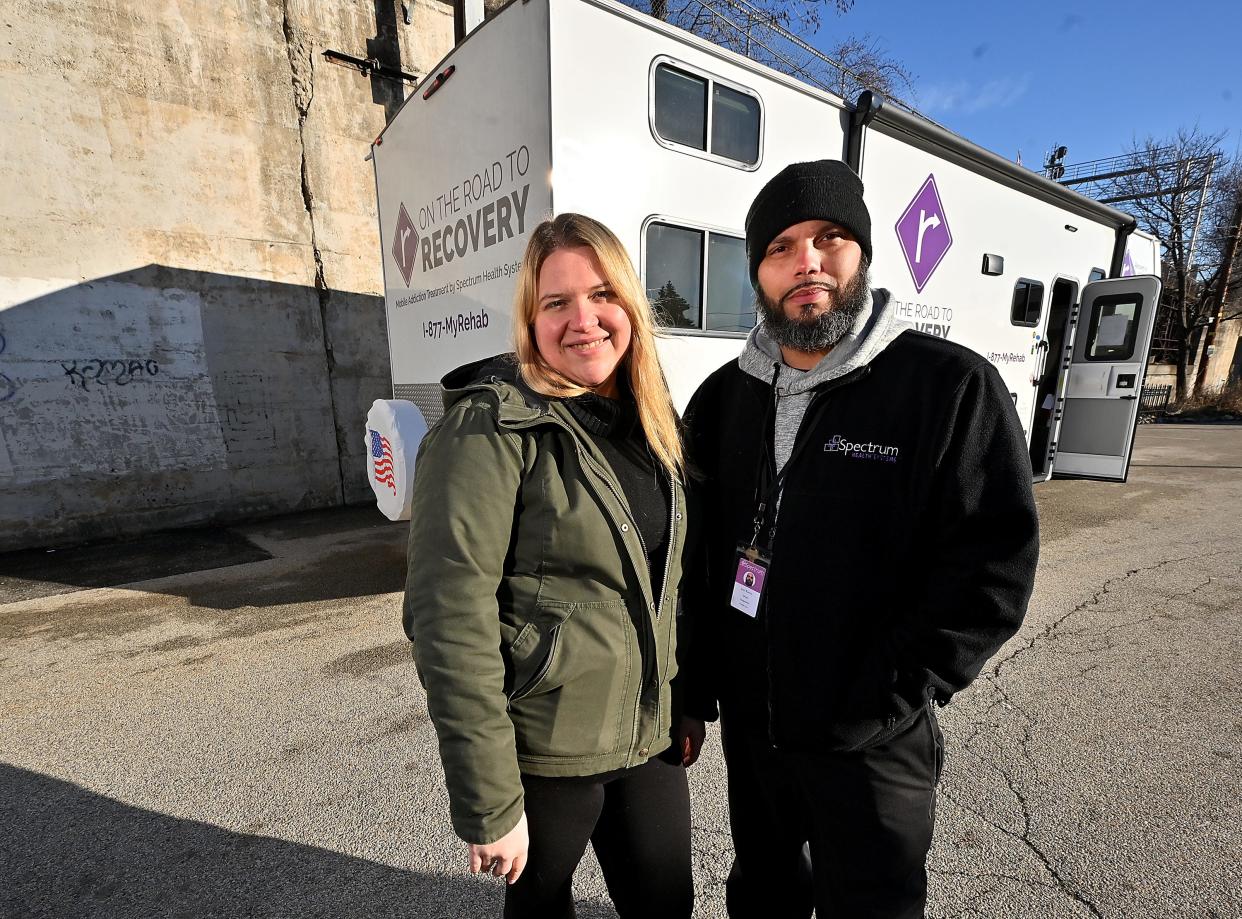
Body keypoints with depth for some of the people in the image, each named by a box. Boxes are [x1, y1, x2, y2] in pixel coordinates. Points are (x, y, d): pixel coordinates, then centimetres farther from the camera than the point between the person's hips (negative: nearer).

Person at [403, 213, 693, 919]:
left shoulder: (649, 420, 2)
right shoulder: (491, 429, -18)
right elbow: (450, 621, -20)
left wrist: (687, 706, 11)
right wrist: (489, 802, -16)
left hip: (649, 739, 6)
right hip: (543, 753, -5)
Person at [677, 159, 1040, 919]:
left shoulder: (953, 387, -13)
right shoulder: (724, 397, 0)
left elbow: (994, 567, -14)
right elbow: (694, 555, 3)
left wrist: (881, 704, -18)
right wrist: (691, 691, 3)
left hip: (869, 742, -3)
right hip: (747, 723, 4)